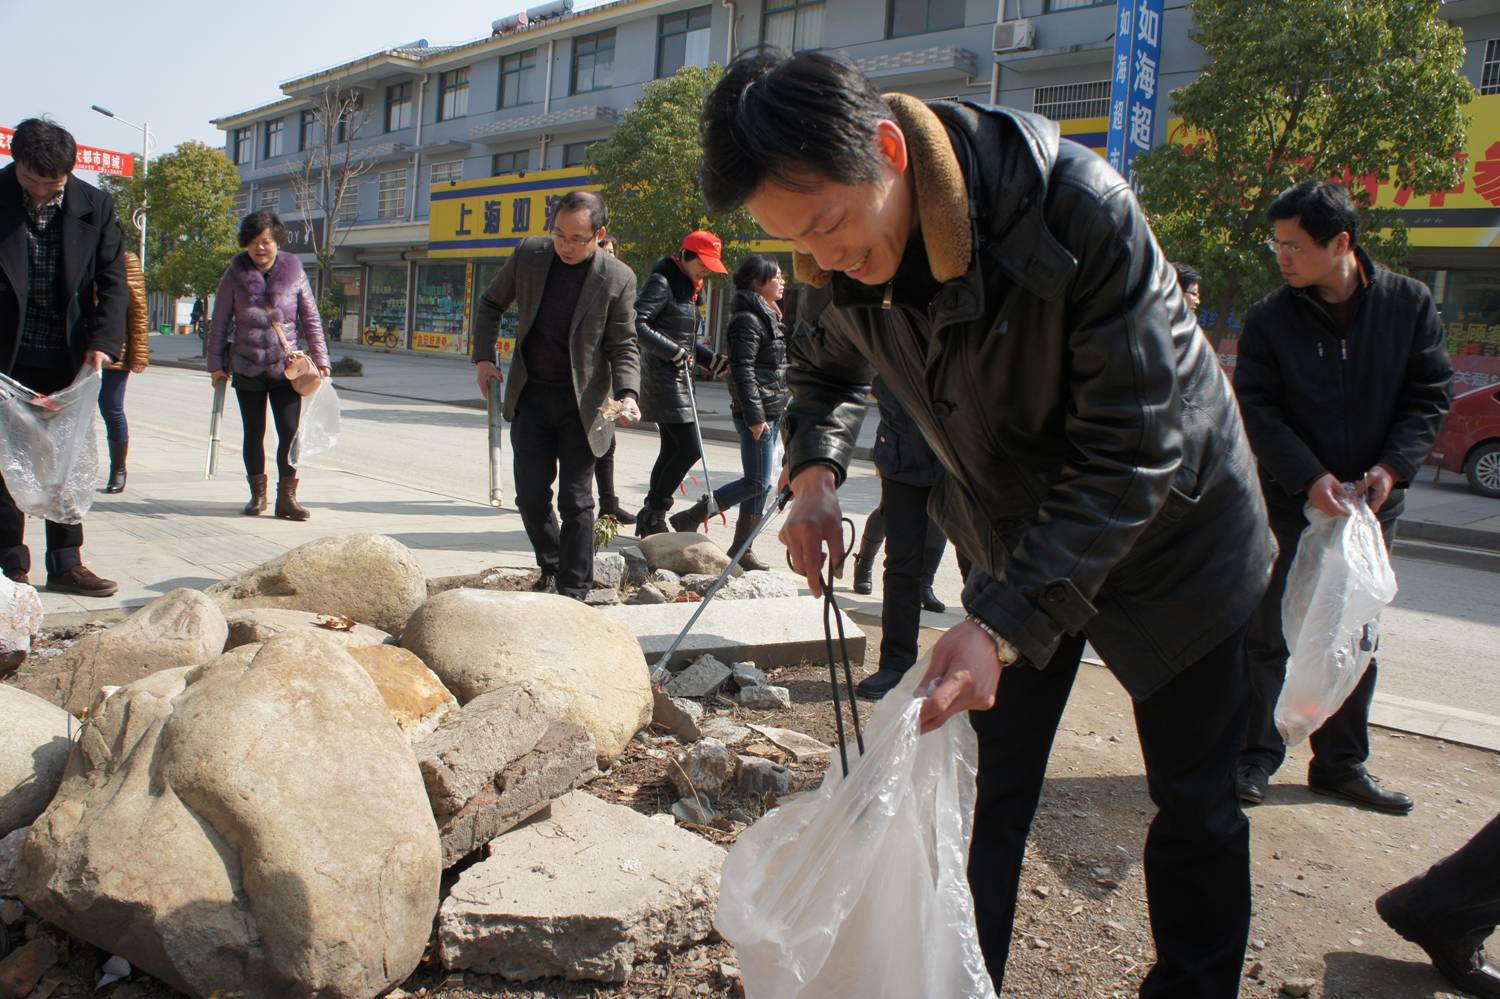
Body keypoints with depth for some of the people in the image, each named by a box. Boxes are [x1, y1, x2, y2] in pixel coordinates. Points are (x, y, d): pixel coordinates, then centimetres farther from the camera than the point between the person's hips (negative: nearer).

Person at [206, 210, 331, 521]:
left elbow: (311, 318, 6)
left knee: (290, 431, -6)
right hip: (247, 368, 1)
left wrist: (319, 358, 2)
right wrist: (216, 362, 5)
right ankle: (257, 493, 22)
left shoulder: (293, 271, 1)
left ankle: (287, 497, 2)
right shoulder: (235, 274, 1)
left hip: (286, 367, -1)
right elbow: (220, 321, 6)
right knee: (253, 434, 9)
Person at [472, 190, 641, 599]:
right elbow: (491, 304, 14)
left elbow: (622, 346, -3)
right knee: (531, 496, 6)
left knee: (575, 501, 0)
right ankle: (550, 569, 30)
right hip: (530, 397, 3)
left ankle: (574, 591, 10)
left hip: (582, 403, -3)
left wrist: (626, 393, -20)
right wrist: (483, 357, 6)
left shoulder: (618, 279, -10)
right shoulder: (529, 254, -2)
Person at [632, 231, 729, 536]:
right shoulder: (662, 282, -11)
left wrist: (713, 360, 11)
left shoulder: (688, 288, 17)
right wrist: (675, 352, -20)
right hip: (663, 376, -10)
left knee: (671, 449, 11)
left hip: (678, 377, 10)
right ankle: (653, 512, -1)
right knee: (690, 449, -11)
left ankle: (651, 521, 18)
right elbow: (636, 324, -22)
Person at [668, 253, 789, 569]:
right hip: (757, 413, -10)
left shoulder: (768, 316, 18)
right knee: (758, 482, -9)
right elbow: (742, 370, -20)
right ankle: (689, 519, -1)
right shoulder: (748, 320, -13)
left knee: (761, 482, 9)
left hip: (770, 411, 10)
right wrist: (755, 416, -22)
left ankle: (741, 548, 15)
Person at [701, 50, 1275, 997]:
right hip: (1016, 538, 4)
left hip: (1168, 524, -3)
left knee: (1197, 797, 10)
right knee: (992, 792, 8)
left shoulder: (1080, 208, -34)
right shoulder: (845, 259, -16)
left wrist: (1003, 625, -39)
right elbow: (827, 368, 6)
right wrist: (816, 472, -15)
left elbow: (1133, 449, -32)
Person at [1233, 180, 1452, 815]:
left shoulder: (1409, 303, -2)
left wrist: (1392, 466, -15)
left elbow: (1430, 394, 0)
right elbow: (1257, 408, -9)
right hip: (1290, 501, -2)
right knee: (1269, 633, 1)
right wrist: (1309, 477, -20)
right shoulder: (1269, 319, -7)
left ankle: (1341, 763, 25)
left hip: (1373, 502, 2)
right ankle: (1254, 756, 13)